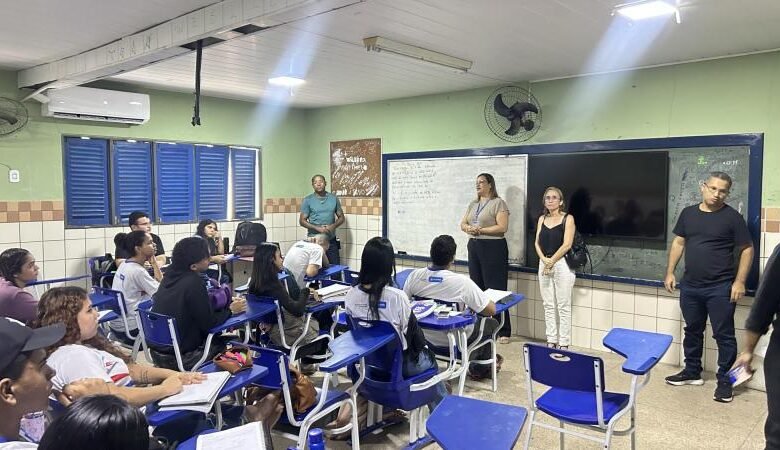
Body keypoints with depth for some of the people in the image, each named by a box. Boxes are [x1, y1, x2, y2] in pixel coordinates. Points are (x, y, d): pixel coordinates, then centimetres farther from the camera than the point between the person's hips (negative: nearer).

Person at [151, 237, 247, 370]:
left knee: (216, 337, 22)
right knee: (222, 342, 15)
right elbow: (209, 323, -16)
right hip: (179, 357, -7)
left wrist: (227, 303, 7)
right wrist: (230, 310, -1)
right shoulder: (193, 282, -22)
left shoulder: (171, 275, 0)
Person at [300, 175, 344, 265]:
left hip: (331, 240, 2)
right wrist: (318, 228, -15)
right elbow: (302, 221, -3)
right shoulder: (307, 200, -1)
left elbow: (341, 217, 10)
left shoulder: (334, 198, 5)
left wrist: (333, 226, -11)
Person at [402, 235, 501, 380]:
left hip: (425, 336, 5)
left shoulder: (415, 276, -16)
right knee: (491, 323, 24)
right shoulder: (461, 282, -28)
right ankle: (479, 368, 38)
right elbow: (491, 310, -22)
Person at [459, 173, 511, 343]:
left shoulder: (498, 203, -6)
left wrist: (480, 230, -18)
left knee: (496, 289, -6)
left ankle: (503, 331, 0)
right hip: (474, 246, 7)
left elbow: (502, 227, -15)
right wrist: (468, 228, -7)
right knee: (477, 288, 10)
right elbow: (463, 224, 16)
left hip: (493, 247, -7)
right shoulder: (473, 204, 17)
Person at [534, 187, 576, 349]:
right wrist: (544, 259, -9)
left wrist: (551, 261, -11)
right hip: (544, 264, 5)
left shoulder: (568, 218, -3)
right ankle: (551, 340, 15)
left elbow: (567, 244, -11)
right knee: (548, 306, 8)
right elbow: (537, 242, 7)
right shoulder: (542, 219, 13)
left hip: (562, 264, -5)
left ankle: (563, 343, 4)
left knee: (563, 306, -2)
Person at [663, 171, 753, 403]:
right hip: (690, 286, 5)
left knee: (724, 335, 3)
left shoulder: (732, 217, -6)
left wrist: (739, 281, -11)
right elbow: (678, 242, 12)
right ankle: (692, 371, 30)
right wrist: (670, 272, 7)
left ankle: (725, 380, 14)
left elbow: (747, 250, -4)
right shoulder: (688, 213, 7)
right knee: (692, 331, 16)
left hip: (720, 288, -4)